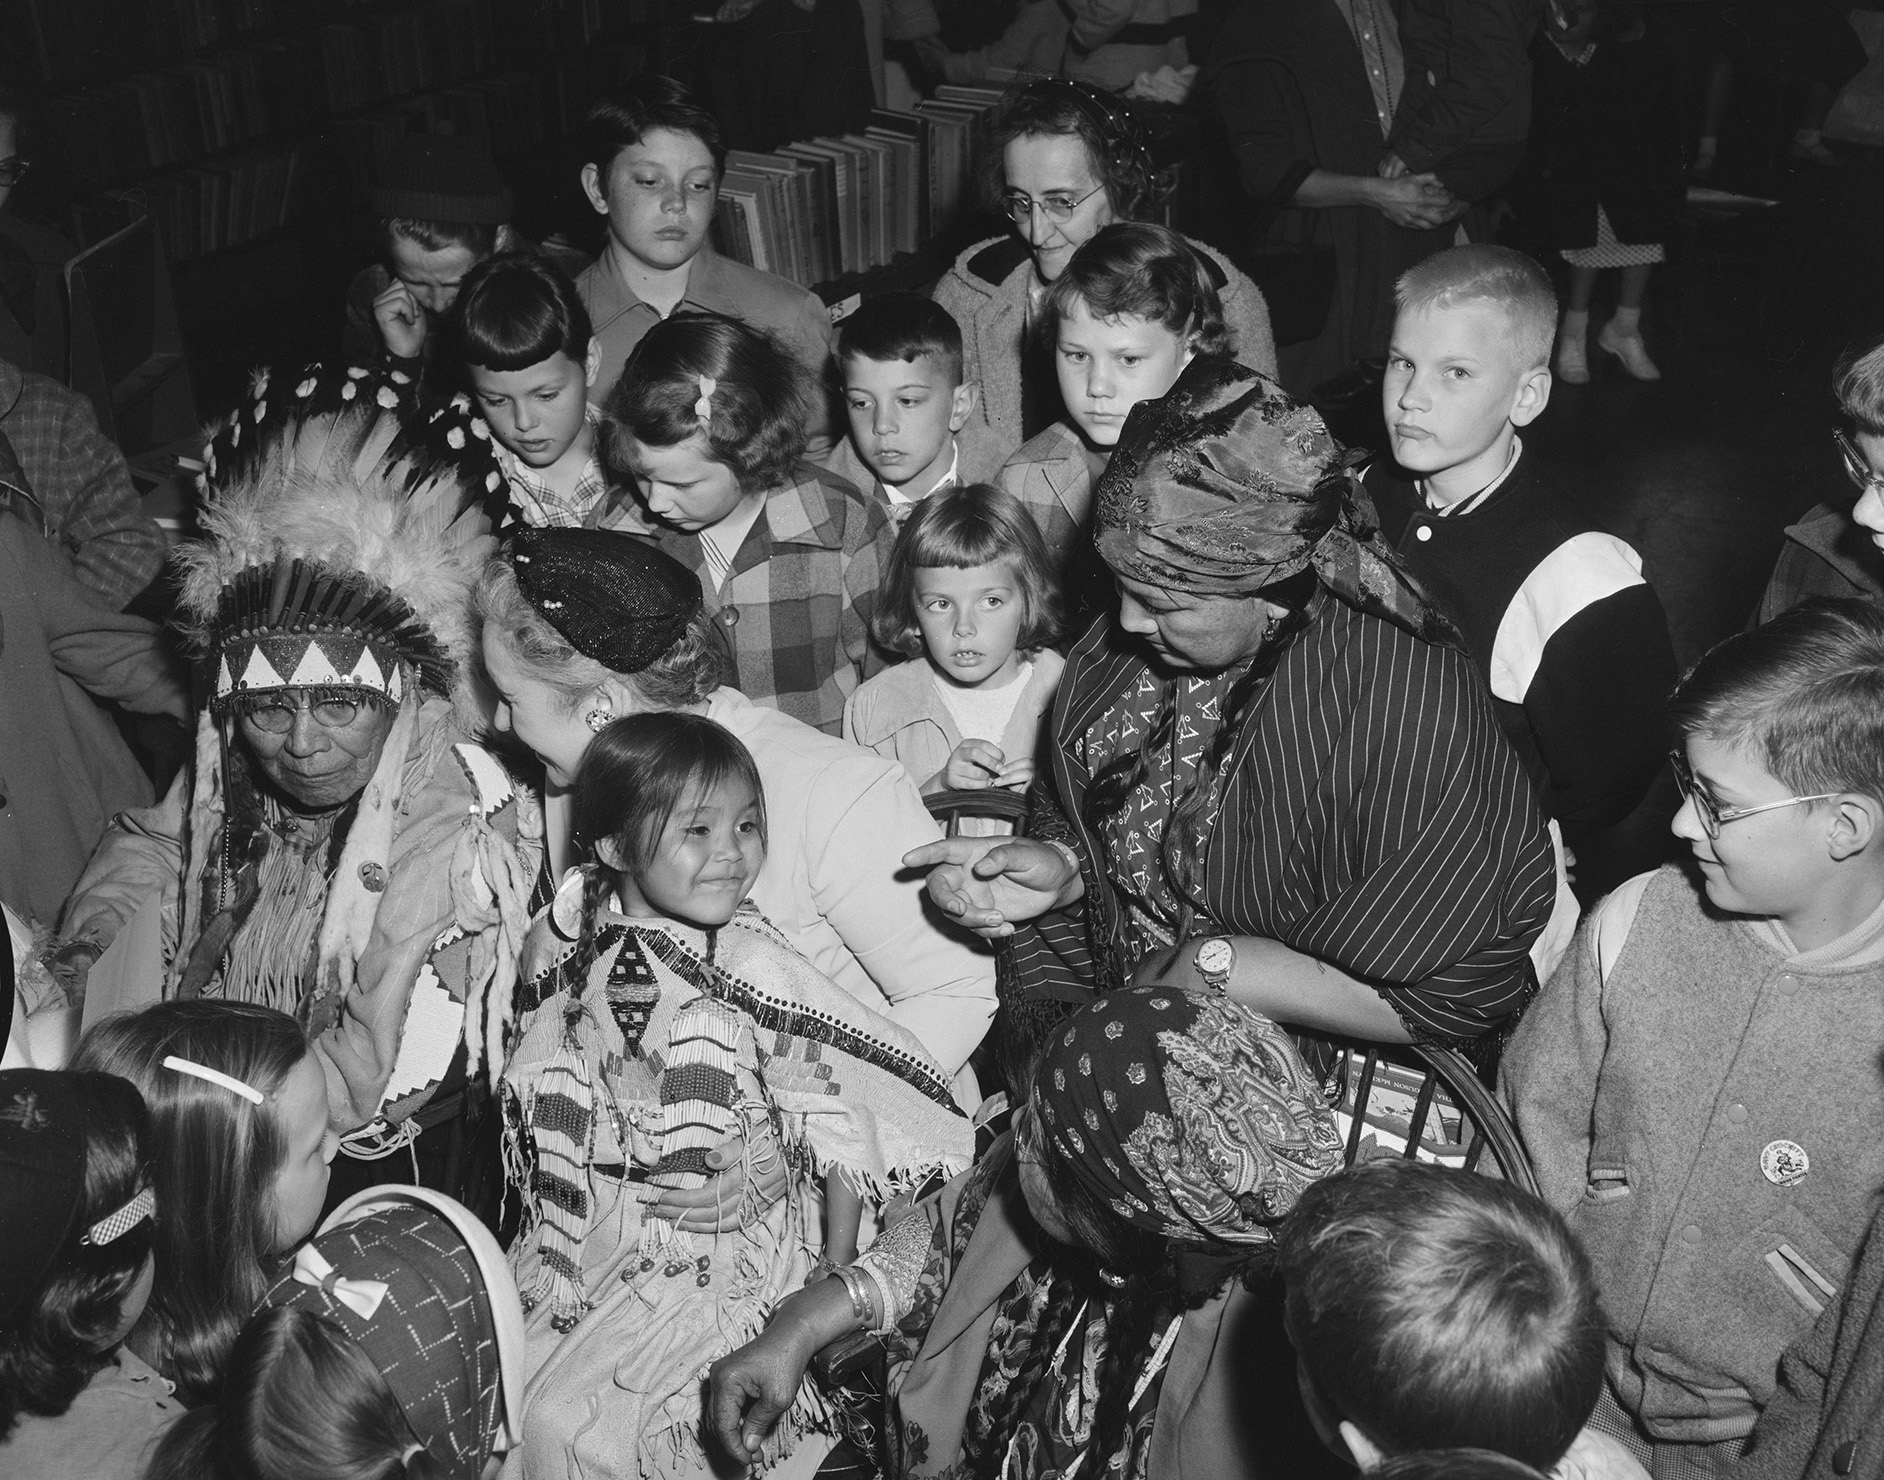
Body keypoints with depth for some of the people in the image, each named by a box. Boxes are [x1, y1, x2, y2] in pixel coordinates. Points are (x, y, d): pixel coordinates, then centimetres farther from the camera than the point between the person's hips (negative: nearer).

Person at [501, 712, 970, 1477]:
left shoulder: (753, 968, -20)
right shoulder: (562, 941, -6)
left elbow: (832, 1115, -12)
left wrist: (838, 1269, -6)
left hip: (718, 1248, -4)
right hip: (591, 1231, 5)